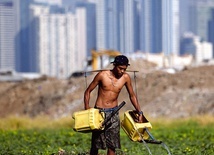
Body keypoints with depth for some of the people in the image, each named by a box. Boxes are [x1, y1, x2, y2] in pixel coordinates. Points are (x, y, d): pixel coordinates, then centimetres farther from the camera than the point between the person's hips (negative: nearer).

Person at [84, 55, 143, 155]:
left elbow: (132, 95, 11)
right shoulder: (102, 75, -10)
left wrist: (139, 113, 8)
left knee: (112, 145, -1)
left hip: (113, 112, 3)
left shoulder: (125, 77, -2)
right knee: (96, 144, -2)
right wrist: (87, 107, -14)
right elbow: (88, 91, -2)